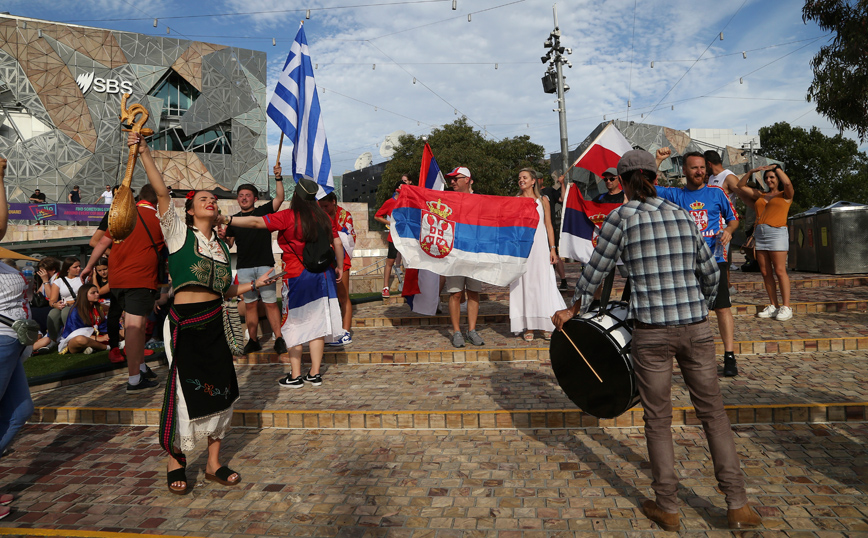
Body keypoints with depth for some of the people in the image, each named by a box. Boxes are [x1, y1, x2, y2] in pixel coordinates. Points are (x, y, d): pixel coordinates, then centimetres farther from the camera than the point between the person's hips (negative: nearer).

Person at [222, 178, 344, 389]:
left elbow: (256, 222, -17)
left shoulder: (288, 216, -10)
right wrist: (339, 266, 22)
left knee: (294, 324, 5)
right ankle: (315, 373, 14)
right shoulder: (324, 217, 5)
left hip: (296, 276, -5)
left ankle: (295, 376, 9)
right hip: (322, 275, 5)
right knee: (317, 322, 8)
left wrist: (227, 220, -17)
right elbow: (337, 243, 10)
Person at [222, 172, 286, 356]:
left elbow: (279, 198, -7)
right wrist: (223, 236, -7)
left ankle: (279, 339, 0)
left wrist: (278, 178, -17)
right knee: (250, 304, 7)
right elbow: (229, 244, 14)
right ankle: (253, 340, 13)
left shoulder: (263, 211, 6)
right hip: (244, 267, 3)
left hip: (265, 265, -3)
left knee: (270, 303, -4)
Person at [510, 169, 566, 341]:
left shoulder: (543, 200, 9)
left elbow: (549, 226, 8)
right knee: (524, 286, -1)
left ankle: (546, 326, 8)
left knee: (543, 284, 0)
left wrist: (552, 249, 1)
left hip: (540, 247, 0)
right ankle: (528, 327, 5)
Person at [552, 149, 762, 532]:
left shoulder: (622, 217, -3)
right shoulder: (683, 216, 11)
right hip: (695, 328, 4)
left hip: (651, 332, -4)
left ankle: (667, 508, 22)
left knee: (658, 420, 10)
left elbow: (595, 271, 1)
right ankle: (738, 506, 22)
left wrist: (573, 310, 15)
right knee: (713, 413, 17)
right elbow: (710, 274, 16)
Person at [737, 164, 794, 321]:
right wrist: (751, 171, 11)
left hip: (777, 233, -5)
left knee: (780, 271, -9)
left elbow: (787, 183, -14)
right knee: (765, 272, 4)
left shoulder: (786, 195, 7)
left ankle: (786, 307, -5)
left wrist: (777, 168, -1)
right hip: (759, 233, 6)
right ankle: (773, 306, 9)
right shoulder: (760, 195, 20)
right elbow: (741, 186, 24)